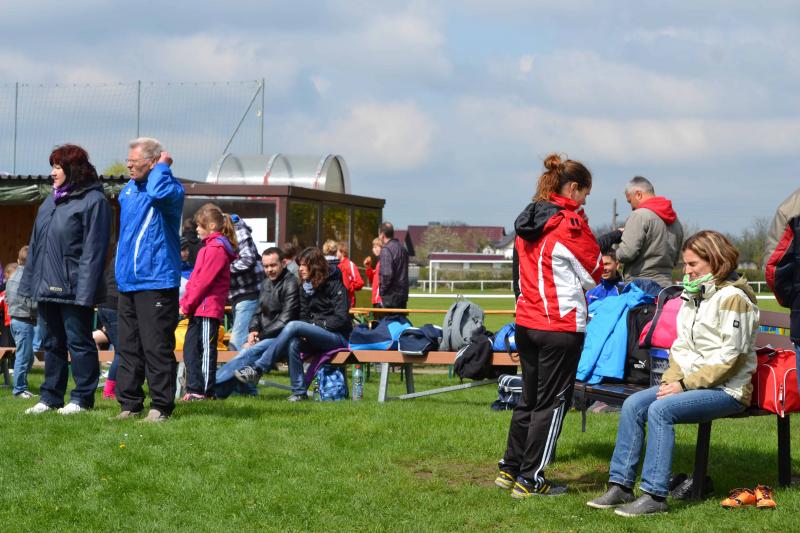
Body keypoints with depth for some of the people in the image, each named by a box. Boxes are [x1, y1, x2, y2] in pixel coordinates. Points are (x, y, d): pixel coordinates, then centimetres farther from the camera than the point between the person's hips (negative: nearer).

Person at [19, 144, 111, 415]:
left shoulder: (93, 201, -9)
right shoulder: (50, 201, 17)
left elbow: (93, 250, -15)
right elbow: (35, 245, 19)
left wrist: (85, 290, -20)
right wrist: (29, 281, 14)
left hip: (74, 288, -8)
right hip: (47, 287, 8)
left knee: (79, 342, 0)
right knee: (52, 343, 13)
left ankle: (82, 398, 8)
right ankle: (51, 397, 21)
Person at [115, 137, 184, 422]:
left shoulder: (171, 189, -9)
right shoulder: (128, 189, 14)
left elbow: (159, 192, -34)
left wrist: (162, 166, -16)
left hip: (156, 283, -8)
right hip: (127, 282, 8)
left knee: (157, 348, -6)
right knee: (128, 348, 11)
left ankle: (161, 407, 0)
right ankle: (129, 404, 17)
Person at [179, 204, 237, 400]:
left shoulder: (216, 249, -12)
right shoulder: (209, 247, 19)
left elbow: (204, 281, -17)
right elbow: (194, 279, 19)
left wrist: (187, 305, -13)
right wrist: (184, 302, 10)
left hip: (207, 309, -10)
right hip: (199, 309, 10)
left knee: (205, 349, -5)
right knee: (191, 349, 10)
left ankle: (205, 391, -1)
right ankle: (194, 388, 15)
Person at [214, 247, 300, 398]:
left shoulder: (291, 284, -8)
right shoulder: (266, 284, 17)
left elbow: (285, 321, -14)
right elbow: (259, 312, 22)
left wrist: (260, 336, -15)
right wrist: (253, 330, 1)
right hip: (265, 336, 9)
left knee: (250, 352, -28)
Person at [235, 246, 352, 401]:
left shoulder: (335, 285, -5)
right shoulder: (305, 287, 14)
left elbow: (341, 319, -12)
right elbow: (304, 316, 14)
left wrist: (315, 325, -16)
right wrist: (304, 332, -8)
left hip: (338, 337, -6)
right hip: (318, 337, 6)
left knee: (293, 326, -28)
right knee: (292, 343, -29)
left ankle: (257, 369, -32)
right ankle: (299, 392, -27)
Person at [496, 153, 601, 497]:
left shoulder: (527, 222, 10)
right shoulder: (570, 223, -14)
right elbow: (594, 273, -3)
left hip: (526, 323, 8)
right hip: (561, 326, -8)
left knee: (529, 398, 19)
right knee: (551, 403, 1)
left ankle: (510, 469, 25)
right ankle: (531, 481, 4)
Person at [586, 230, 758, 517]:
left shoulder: (733, 298, -12)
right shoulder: (693, 295, 16)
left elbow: (729, 356, -18)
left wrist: (686, 384, -18)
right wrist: (671, 380, -1)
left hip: (726, 389, -8)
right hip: (690, 382, 9)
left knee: (661, 410, -28)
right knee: (633, 404, -10)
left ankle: (655, 495, -26)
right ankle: (621, 486, -9)